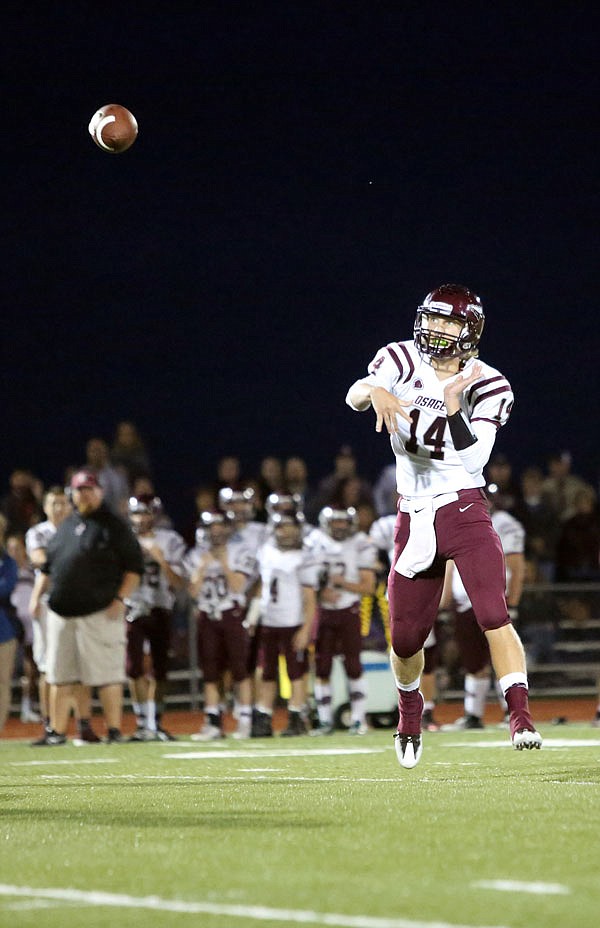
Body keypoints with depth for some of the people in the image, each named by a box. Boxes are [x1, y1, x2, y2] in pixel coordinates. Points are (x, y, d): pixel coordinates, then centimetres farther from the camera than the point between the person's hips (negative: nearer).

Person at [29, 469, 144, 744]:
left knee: (106, 675, -7)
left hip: (100, 613, -6)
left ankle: (114, 730, -3)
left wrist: (120, 599, -13)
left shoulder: (114, 526, 0)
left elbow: (135, 566, -4)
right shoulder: (66, 526, 18)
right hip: (61, 613, 6)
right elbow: (47, 567, 24)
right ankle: (58, 732, 10)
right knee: (60, 676, 6)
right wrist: (36, 596, 12)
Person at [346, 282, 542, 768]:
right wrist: (375, 392, -43)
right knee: (406, 638, 10)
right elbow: (354, 395, -20)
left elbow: (473, 460, -15)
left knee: (495, 616, -20)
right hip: (414, 517, 2)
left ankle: (521, 718, -23)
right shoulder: (403, 361, -1)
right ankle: (410, 713, 38)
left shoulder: (487, 387, -5)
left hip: (464, 510, -2)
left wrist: (454, 406, -26)